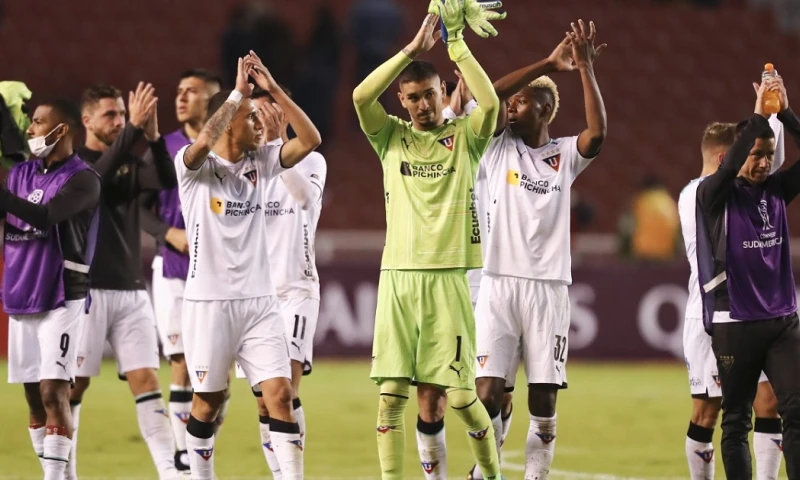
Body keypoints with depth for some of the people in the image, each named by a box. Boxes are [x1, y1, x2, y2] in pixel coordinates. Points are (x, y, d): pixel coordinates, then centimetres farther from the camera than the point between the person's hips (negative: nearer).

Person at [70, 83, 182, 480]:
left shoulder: (131, 164, 11)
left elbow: (167, 179, -8)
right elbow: (98, 174, -24)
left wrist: (153, 135, -24)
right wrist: (134, 129, -33)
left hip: (131, 290, 4)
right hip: (87, 288, -4)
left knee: (145, 380, -4)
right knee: (75, 384, 0)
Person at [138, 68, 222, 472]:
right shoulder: (163, 148, 4)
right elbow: (143, 208, 5)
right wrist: (170, 234, -11)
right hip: (173, 271, 1)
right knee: (182, 368, -2)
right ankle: (183, 458, 4)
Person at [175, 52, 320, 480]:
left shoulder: (261, 162, 9)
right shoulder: (194, 165, -6)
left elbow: (310, 140, -1)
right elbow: (205, 140, -29)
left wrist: (273, 89, -8)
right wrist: (239, 91, -24)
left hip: (259, 300, 4)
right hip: (209, 300, -4)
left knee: (279, 394, -6)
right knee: (208, 401, 6)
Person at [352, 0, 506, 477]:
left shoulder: (464, 137, 7)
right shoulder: (392, 137, 11)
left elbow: (491, 102, -14)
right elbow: (362, 95, -8)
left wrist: (456, 44, -11)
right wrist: (413, 49, -10)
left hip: (446, 277, -2)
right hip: (398, 276, 2)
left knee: (454, 393, -3)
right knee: (392, 394, -4)